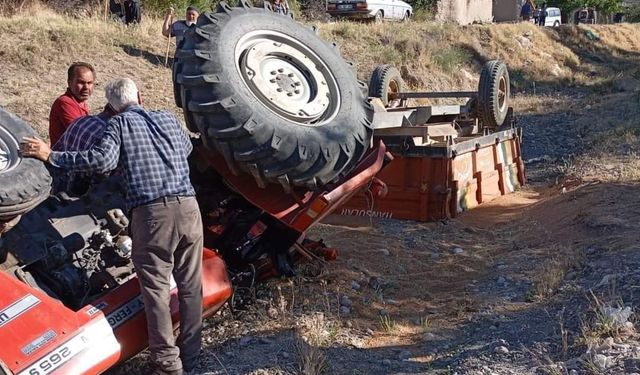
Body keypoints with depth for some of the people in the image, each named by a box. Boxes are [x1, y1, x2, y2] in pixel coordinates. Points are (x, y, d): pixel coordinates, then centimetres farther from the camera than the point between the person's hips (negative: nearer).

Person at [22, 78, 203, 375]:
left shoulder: (119, 123, 6)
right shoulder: (168, 119, 20)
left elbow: (102, 160, -11)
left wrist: (51, 156, -4)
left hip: (152, 212, -4)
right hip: (188, 207, 5)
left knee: (156, 289, 2)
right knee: (190, 286, 11)